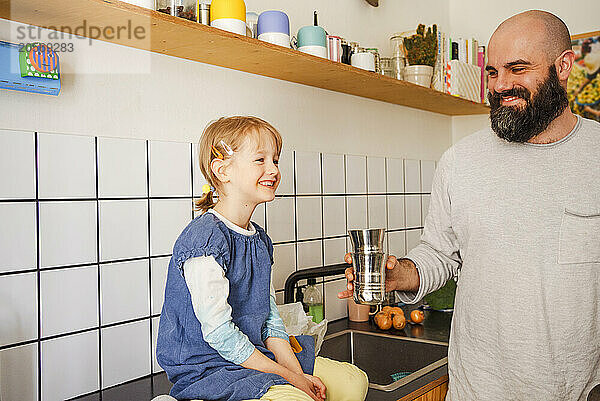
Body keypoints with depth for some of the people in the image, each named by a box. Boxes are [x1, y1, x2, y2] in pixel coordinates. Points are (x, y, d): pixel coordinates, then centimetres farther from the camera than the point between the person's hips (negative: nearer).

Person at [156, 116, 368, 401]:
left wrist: (298, 373, -3)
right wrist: (288, 377, -16)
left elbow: (270, 318, 9)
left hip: (257, 354, 8)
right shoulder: (205, 240, -19)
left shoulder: (260, 241, 9)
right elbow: (218, 333, -22)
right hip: (205, 366, -8)